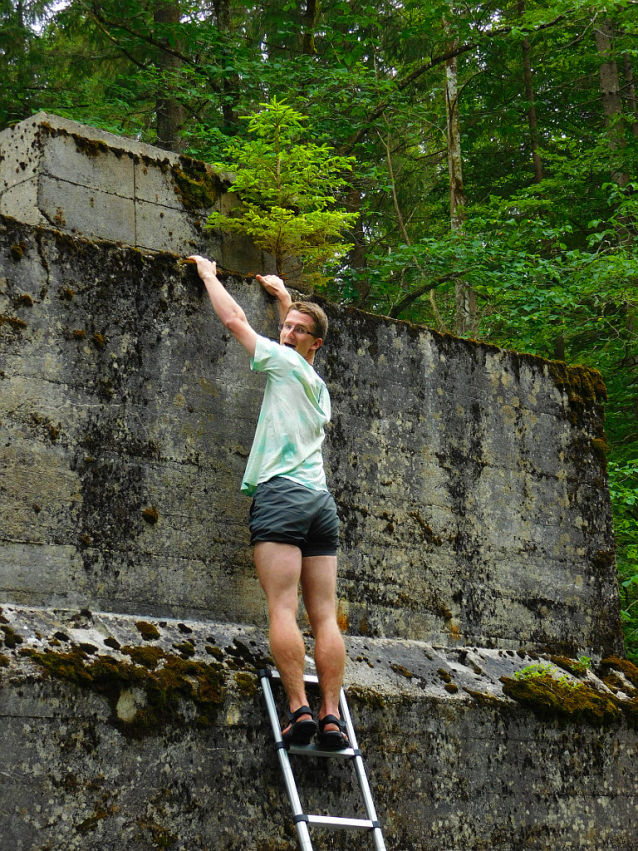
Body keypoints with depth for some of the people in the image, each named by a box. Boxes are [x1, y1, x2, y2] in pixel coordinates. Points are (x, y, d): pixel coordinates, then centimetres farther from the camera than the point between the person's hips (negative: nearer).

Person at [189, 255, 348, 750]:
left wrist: (208, 273, 25)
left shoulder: (285, 362, 5)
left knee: (283, 608, -12)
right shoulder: (320, 387, 25)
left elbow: (234, 319, 12)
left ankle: (299, 709, -21)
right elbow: (293, 331, 47)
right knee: (325, 616, -1)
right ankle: (332, 717, -8)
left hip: (281, 492, -7)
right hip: (322, 500, 7)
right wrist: (284, 298, 55)